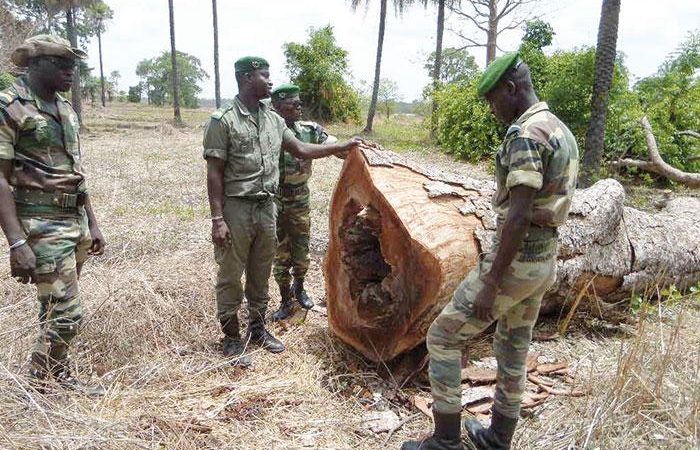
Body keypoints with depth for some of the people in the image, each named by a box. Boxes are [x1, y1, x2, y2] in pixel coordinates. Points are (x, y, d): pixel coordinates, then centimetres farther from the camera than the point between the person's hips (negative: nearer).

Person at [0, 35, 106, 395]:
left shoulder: (66, 110, 12)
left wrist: (92, 224, 16)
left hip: (76, 222, 7)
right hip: (43, 227, -7)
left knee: (55, 309, 16)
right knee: (66, 314, -5)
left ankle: (51, 376, 29)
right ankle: (43, 384, 15)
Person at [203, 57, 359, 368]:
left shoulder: (273, 119, 9)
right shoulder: (223, 121, -11)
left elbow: (301, 150, 16)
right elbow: (214, 174, -12)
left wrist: (342, 147, 13)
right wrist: (217, 218, -16)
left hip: (267, 208, 6)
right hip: (236, 209, -6)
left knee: (261, 274, 17)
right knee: (231, 276, 6)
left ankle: (257, 328, 34)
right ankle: (231, 338, 21)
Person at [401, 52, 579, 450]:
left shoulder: (524, 133, -19)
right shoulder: (562, 131, 12)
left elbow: (518, 216, -25)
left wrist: (490, 283, -22)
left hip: (516, 261, -10)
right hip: (545, 260, 10)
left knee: (444, 336, 2)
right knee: (514, 350, 19)